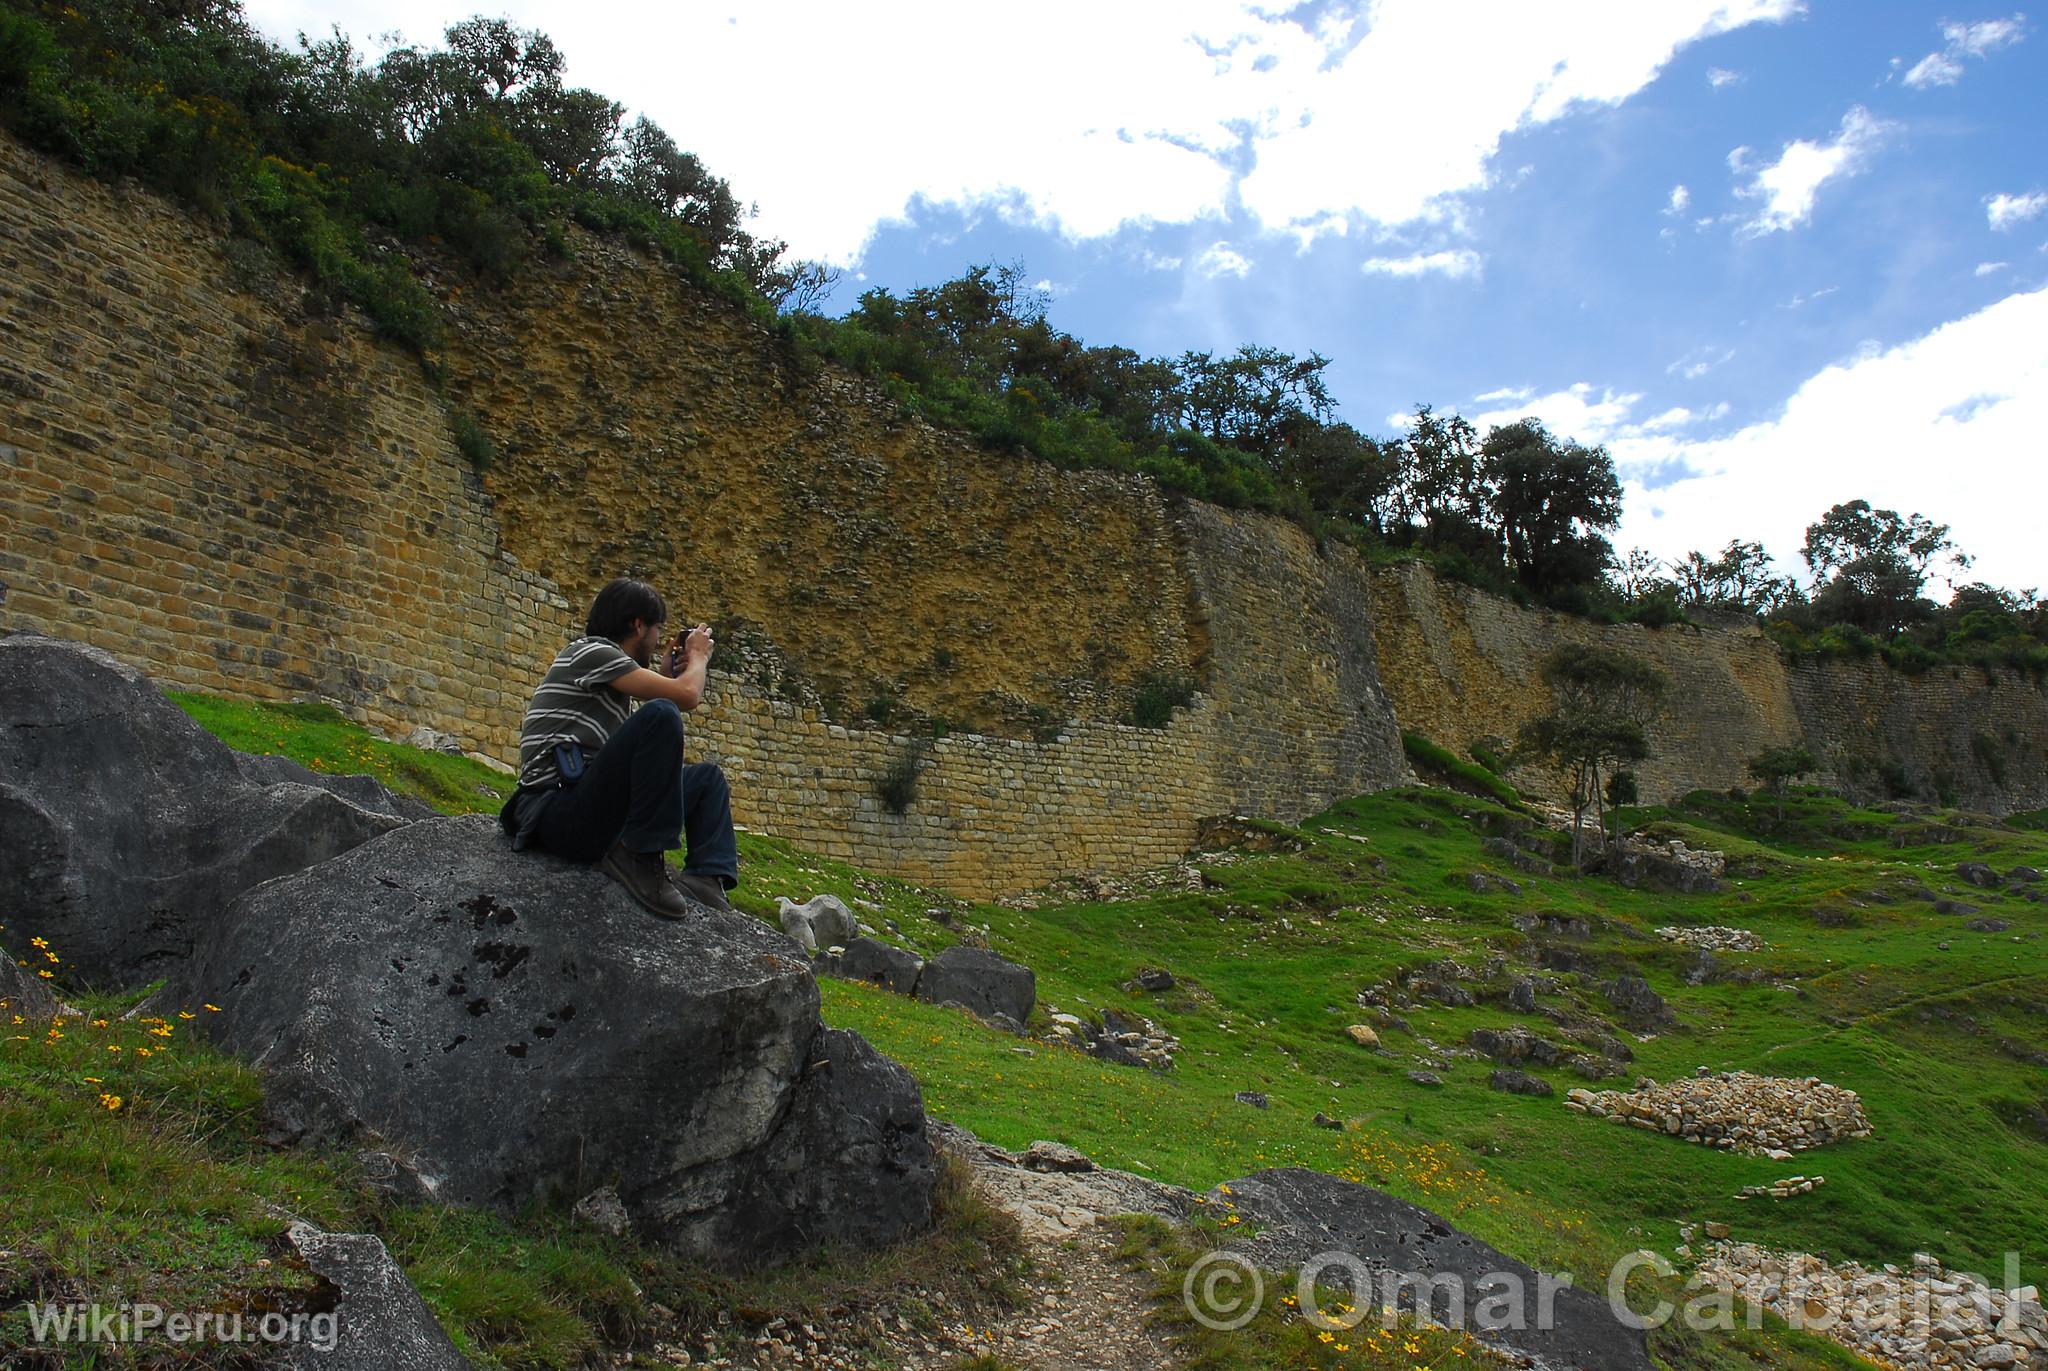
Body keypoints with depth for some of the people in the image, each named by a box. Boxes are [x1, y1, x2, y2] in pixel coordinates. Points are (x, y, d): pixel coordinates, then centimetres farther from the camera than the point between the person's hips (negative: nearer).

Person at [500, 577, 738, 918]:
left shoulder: (607, 663, 24)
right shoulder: (591, 651, -4)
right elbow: (686, 696, -15)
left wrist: (667, 675, 25)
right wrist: (698, 656, 7)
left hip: (591, 811, 10)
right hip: (558, 810, -10)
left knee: (707, 777, 18)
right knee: (661, 714, -26)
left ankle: (707, 878, -8)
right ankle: (640, 856, -23)